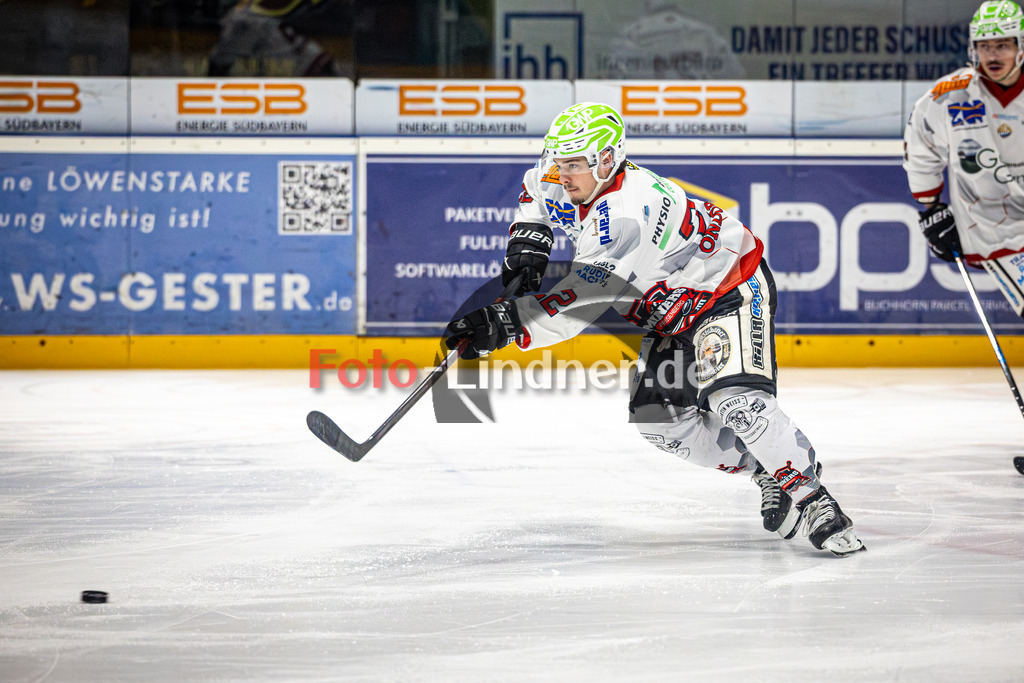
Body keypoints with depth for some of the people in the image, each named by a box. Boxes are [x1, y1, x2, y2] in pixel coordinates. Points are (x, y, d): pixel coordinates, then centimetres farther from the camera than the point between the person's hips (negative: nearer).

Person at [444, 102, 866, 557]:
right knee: (657, 416, 1)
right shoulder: (573, 188, -6)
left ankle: (813, 501, -21)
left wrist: (506, 323, -41)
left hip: (731, 289, -10)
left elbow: (578, 303, -38)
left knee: (735, 400, -29)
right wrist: (530, 237, 3)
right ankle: (770, 471, 12)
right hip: (675, 302, 10)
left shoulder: (624, 215, -35)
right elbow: (536, 188, 20)